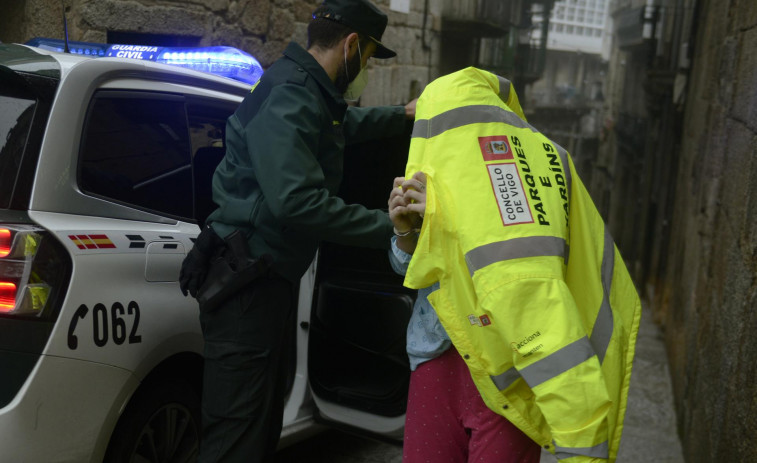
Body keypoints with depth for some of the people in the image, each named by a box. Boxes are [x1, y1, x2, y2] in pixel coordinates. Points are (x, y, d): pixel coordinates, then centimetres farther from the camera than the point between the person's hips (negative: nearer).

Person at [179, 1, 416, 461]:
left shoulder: (310, 93, 14)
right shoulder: (288, 96, -19)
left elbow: (344, 122, 39)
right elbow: (296, 200, -30)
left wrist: (400, 114, 47)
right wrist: (388, 226, -24)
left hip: (269, 279, 11)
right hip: (247, 282, -11)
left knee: (264, 425, 20)